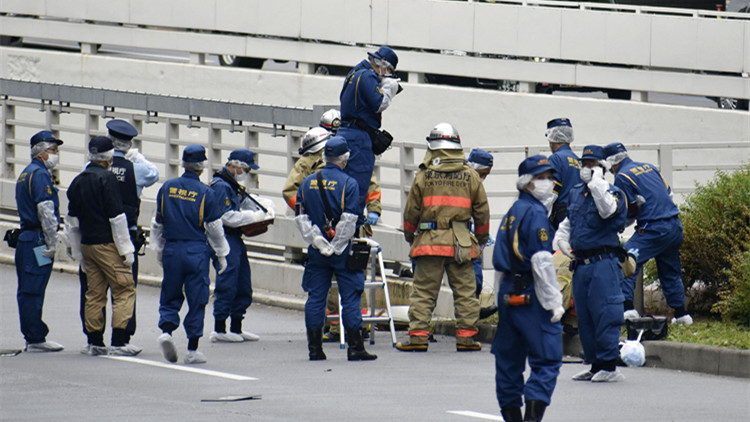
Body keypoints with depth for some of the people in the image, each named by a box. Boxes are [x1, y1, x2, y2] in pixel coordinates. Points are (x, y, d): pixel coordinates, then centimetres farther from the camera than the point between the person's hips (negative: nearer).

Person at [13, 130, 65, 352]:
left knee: (27, 291, 10)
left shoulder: (25, 174, 20)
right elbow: (46, 211, -18)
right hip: (38, 240, -10)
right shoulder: (40, 174, -12)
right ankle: (36, 339, -7)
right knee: (34, 291, -8)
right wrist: (52, 243, -16)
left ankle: (32, 337, 15)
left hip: (25, 239, 10)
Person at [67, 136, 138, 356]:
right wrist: (126, 249, -11)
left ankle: (94, 342, 10)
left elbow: (72, 221, 16)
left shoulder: (77, 181, 12)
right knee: (124, 290, -4)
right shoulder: (107, 178, -12)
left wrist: (78, 253, 22)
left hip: (87, 245, 7)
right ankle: (119, 340, -11)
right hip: (108, 244, -7)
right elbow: (116, 216, -15)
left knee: (94, 294, 11)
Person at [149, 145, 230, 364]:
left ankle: (166, 330, -11)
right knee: (197, 299, 4)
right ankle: (192, 350, 5)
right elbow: (215, 228, -4)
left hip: (171, 249, 3)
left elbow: (158, 223, 10)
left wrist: (158, 250, 22)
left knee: (170, 296, 14)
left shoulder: (167, 188, 2)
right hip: (196, 251, -3)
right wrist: (221, 255, 8)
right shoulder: (205, 193, -8)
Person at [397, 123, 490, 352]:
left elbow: (411, 211, 4)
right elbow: (482, 211, 9)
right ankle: (466, 336, 5)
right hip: (461, 244, 1)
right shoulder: (470, 176, 4)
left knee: (423, 291, 2)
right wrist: (482, 238, 23)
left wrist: (409, 235, 21)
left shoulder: (423, 176, 0)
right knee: (465, 291, 6)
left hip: (429, 240, -1)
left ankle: (418, 336, -2)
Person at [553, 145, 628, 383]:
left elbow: (607, 210, -28)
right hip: (580, 263, 8)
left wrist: (597, 182, -20)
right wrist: (561, 240, 11)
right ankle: (595, 366, 17)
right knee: (584, 318, 10)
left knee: (604, 314, -9)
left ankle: (609, 366, -7)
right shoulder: (576, 193, 16)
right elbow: (568, 222, 30)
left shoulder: (612, 193, -5)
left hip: (603, 263, -8)